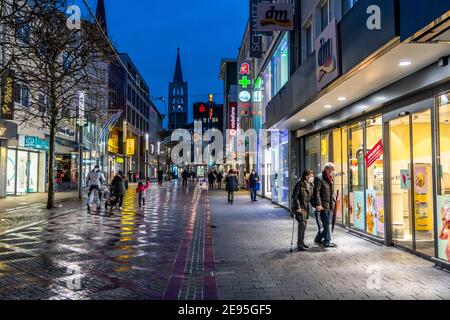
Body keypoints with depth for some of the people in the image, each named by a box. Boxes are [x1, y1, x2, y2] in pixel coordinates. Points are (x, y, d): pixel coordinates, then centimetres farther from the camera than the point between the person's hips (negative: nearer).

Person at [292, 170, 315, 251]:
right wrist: (298, 207, -20)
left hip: (306, 207, 8)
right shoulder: (299, 184, -17)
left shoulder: (311, 185, 5)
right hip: (299, 208, -8)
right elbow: (294, 197, -17)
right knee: (302, 224, -13)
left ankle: (301, 242, 25)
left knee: (304, 224, 12)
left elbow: (311, 196, 14)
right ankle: (299, 244, -7)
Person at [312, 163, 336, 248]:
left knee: (327, 223, 12)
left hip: (330, 205, 8)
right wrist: (318, 204, -21)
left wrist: (334, 201, 16)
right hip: (323, 205, -8)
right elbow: (316, 192, -16)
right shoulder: (319, 178, -10)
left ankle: (318, 239, 25)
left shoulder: (331, 178, 17)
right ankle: (327, 241, 4)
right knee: (326, 223, -4)